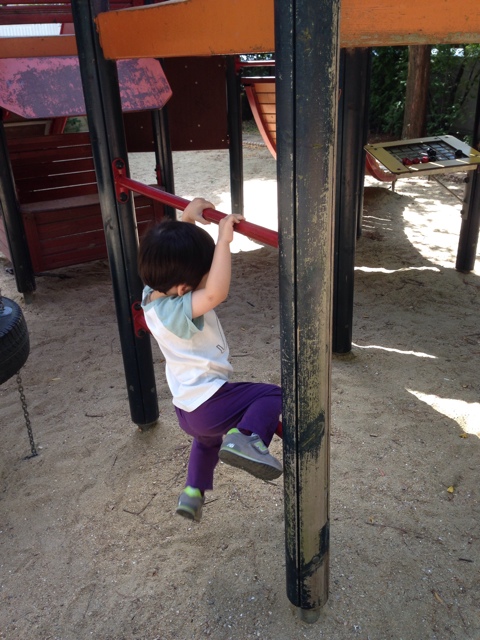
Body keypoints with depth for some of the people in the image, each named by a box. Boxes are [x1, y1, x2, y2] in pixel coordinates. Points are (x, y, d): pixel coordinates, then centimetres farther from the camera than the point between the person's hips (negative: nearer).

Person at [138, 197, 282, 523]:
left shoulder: (153, 294, -3)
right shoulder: (179, 311, -29)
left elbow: (169, 254, 14)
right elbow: (217, 293, -47)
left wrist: (187, 218, 13)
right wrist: (224, 240, -41)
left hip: (186, 407, 9)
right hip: (210, 403, -9)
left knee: (208, 439, 38)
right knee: (272, 395, 1)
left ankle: (193, 492, 47)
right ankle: (246, 437, -21)